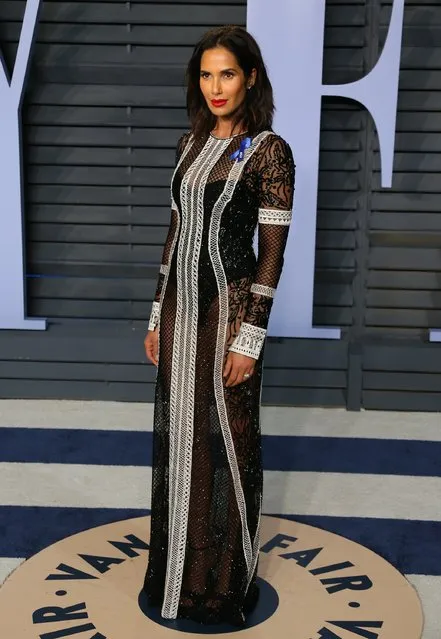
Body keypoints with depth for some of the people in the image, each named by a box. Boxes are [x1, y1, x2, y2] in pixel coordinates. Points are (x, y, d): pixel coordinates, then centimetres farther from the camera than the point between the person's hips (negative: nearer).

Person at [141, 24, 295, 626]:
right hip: (180, 307, 7)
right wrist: (157, 314, 11)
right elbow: (176, 229, 12)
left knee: (225, 440, 5)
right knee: (176, 437, 14)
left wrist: (250, 338, -16)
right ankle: (177, 569, 33)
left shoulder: (270, 150, -10)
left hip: (227, 309, -6)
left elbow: (272, 249, -12)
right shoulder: (192, 142, 10)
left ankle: (226, 580, 25)